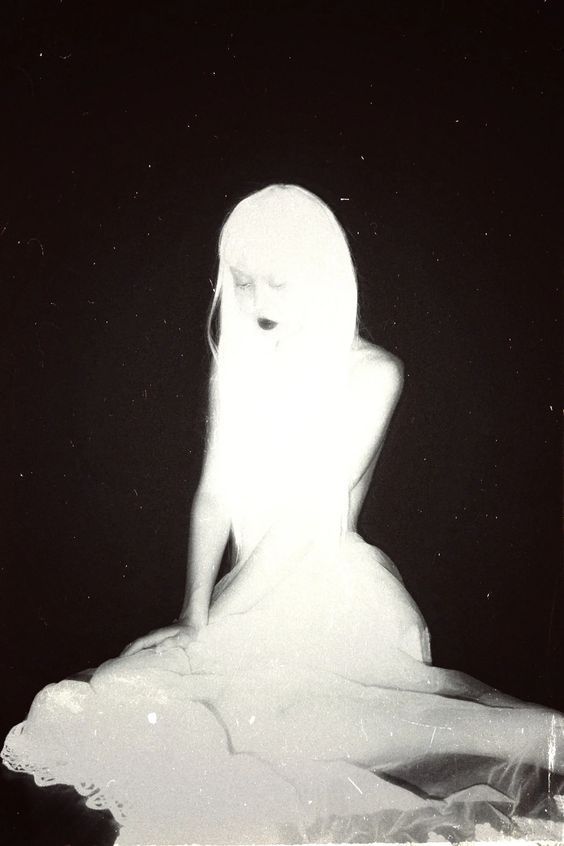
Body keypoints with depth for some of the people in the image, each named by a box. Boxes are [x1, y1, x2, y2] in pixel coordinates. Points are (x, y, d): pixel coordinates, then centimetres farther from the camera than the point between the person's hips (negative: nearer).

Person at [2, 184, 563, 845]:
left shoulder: (370, 372, -7)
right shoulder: (236, 363, 11)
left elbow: (309, 513, -13)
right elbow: (214, 494, 5)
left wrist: (203, 628, -13)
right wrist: (193, 613, -8)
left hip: (333, 594, -7)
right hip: (254, 595, 8)